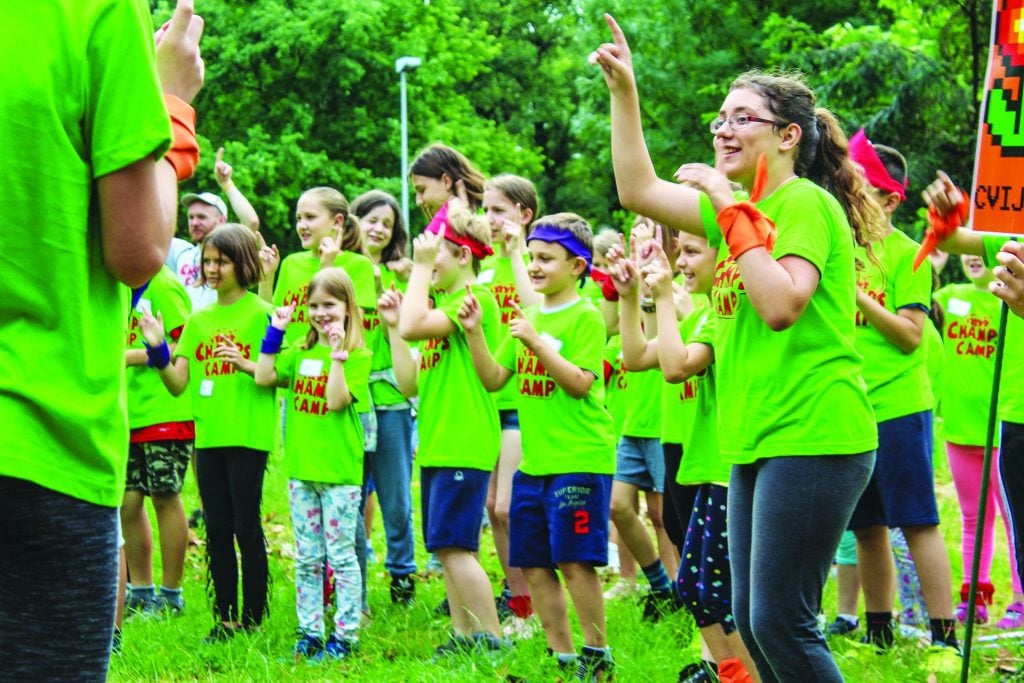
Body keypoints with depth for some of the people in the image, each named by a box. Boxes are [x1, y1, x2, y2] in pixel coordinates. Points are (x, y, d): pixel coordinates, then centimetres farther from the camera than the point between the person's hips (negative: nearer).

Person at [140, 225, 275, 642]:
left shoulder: (261, 314, -3)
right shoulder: (198, 320, 13)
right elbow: (178, 384, 9)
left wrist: (246, 365, -23)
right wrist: (157, 349, -6)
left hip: (248, 436, -6)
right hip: (208, 436, 6)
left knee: (246, 528, -3)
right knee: (217, 530, 8)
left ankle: (253, 620, 4)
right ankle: (225, 618, 14)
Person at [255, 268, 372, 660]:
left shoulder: (357, 355, -7)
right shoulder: (301, 353, 12)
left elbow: (336, 401, -18)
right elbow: (263, 377, 3)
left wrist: (338, 352, -22)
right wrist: (275, 332, 2)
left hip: (340, 471, -6)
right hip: (301, 469, 6)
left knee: (341, 555, -1)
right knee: (306, 558, 10)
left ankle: (345, 635, 4)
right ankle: (310, 633, 15)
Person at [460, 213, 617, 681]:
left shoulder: (585, 318, -7)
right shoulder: (527, 318, 14)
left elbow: (580, 383, -16)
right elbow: (494, 379, 12)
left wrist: (537, 342, -23)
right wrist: (474, 333, -2)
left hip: (579, 460, -8)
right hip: (533, 462, 8)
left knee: (575, 560, -8)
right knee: (532, 564, 8)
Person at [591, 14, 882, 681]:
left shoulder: (805, 203, -12)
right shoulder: (746, 205, 15)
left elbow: (781, 305, -25)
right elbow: (639, 190, 16)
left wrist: (732, 211, -20)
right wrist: (624, 91, 8)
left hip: (811, 438, -10)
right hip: (758, 443, 10)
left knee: (780, 623, -12)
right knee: (752, 620, 10)